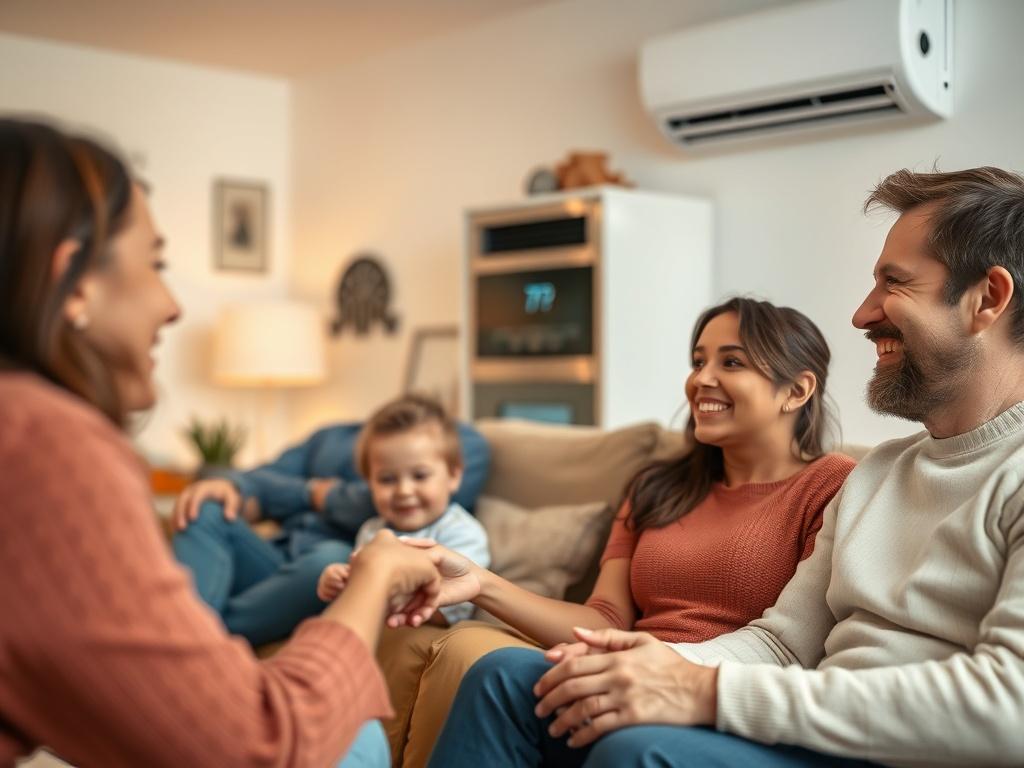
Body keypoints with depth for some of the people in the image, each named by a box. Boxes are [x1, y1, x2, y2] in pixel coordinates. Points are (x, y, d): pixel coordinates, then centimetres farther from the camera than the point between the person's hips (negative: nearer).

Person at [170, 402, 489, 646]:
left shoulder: (460, 441, 7)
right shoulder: (332, 438, 27)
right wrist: (232, 488, -10)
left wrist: (322, 496, 6)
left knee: (333, 559, -37)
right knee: (205, 512, -15)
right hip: (279, 566, 6)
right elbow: (263, 481, 14)